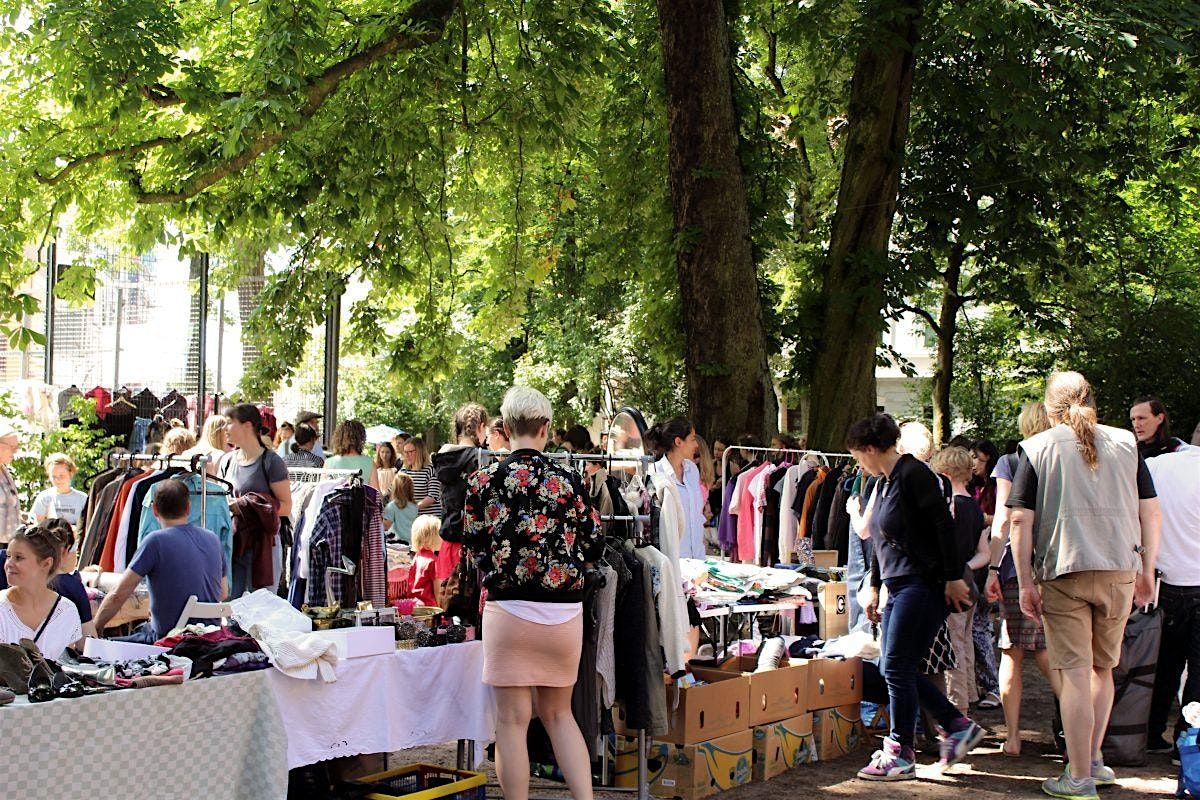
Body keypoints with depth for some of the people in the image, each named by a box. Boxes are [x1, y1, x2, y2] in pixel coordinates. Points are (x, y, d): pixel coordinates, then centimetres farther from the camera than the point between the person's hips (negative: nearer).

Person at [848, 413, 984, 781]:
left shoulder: (913, 474, -12)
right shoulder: (884, 483, 17)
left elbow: (944, 526, -17)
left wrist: (954, 578, -19)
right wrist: (874, 586, 28)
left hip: (925, 585, -10)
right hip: (899, 586, 10)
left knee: (897, 668, -7)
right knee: (893, 669, 8)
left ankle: (901, 757, 3)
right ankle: (958, 726, 18)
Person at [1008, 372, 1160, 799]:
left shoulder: (1037, 448, 0)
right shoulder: (1126, 443, 7)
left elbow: (1020, 520, -7)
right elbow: (1149, 511, 7)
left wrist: (1026, 583, -3)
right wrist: (1147, 570, 15)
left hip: (1062, 571, -3)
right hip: (1120, 570, 3)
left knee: (1075, 674, -1)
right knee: (1102, 668, 20)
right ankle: (1094, 759, 30)